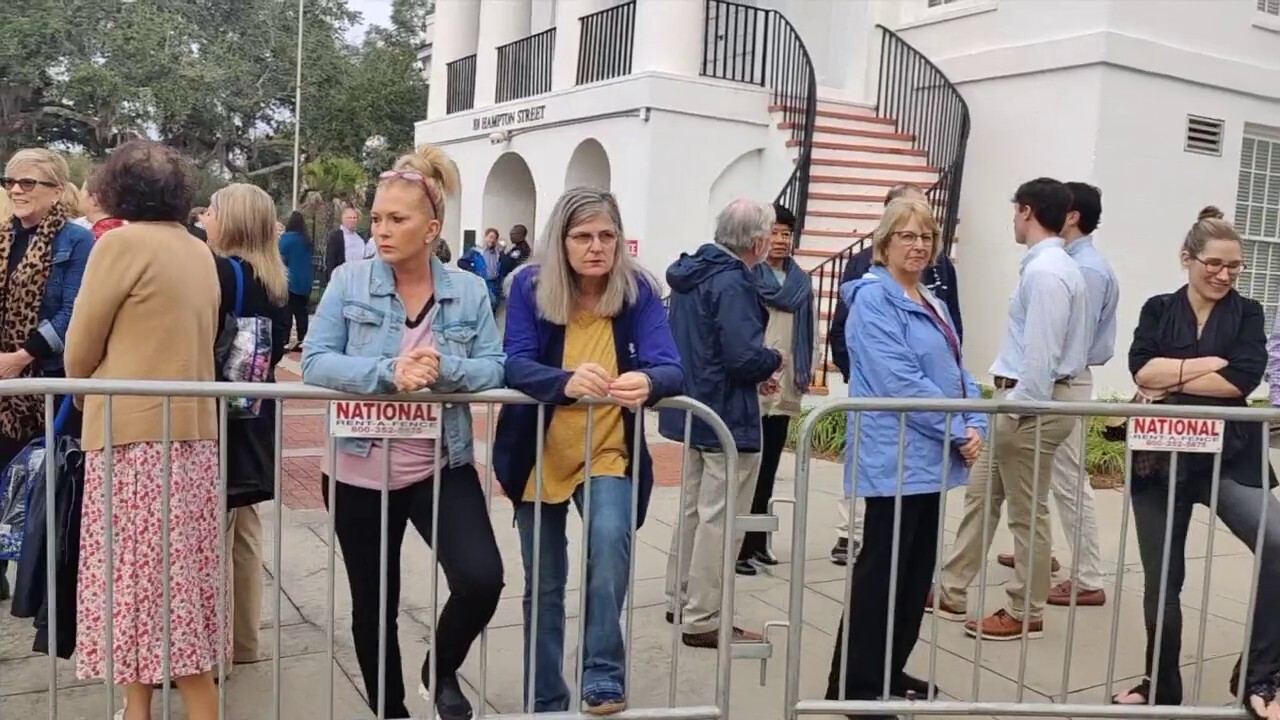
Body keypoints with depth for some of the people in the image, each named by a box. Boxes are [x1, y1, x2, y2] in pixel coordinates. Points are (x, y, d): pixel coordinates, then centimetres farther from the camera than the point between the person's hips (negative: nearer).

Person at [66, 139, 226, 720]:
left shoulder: (122, 242, -8)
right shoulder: (201, 254, 11)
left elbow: (80, 349, -3)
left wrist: (83, 387, 16)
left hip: (133, 431, -7)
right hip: (192, 428, 7)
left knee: (134, 574, 0)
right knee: (180, 577, 11)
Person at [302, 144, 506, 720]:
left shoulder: (470, 291, -1)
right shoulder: (350, 280, -5)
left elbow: (494, 369, -5)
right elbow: (315, 362, -12)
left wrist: (445, 369, -25)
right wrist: (387, 373, -27)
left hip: (442, 467, 0)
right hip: (360, 472, 0)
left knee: (481, 579, -13)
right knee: (373, 604, 12)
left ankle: (443, 671, 20)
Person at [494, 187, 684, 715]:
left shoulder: (638, 289, -11)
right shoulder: (530, 284, -11)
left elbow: (671, 369, -21)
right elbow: (515, 365, -23)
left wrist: (647, 383, -46)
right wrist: (568, 381, -44)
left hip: (607, 453, -1)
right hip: (538, 453, 1)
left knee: (610, 537, -29)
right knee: (543, 587, 10)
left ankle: (604, 678, -12)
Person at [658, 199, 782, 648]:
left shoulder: (692, 273, 9)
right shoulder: (733, 282, -20)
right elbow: (744, 356, -29)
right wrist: (775, 360, -7)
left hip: (694, 408, 10)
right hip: (727, 416, -10)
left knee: (693, 507, 20)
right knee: (718, 518, -1)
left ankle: (681, 600, 31)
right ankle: (702, 620, 5)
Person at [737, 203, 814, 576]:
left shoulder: (801, 280, 14)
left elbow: (808, 329, 16)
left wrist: (808, 371, 9)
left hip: (785, 388, 6)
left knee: (768, 469, 11)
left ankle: (756, 541, 20)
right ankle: (737, 545, 3)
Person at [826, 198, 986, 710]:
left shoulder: (934, 303, 17)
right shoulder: (873, 298, -11)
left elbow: (959, 374, 14)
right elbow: (900, 382, -19)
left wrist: (975, 426, -3)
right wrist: (958, 430, -15)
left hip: (931, 458, 9)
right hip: (895, 459, -9)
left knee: (918, 569, 14)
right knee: (882, 569, -3)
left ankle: (889, 670, 26)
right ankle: (851, 683, 8)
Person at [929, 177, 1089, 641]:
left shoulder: (1045, 272, -18)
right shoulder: (1050, 266, 13)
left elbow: (1041, 354, -23)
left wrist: (1019, 409, -19)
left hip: (1032, 404, -10)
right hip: (1020, 400, 10)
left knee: (1026, 512, 2)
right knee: (981, 496, 16)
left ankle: (1025, 614, 15)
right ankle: (951, 592, 26)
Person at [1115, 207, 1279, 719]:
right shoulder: (1158, 310, 7)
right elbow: (1142, 370, -10)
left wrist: (1172, 380, -8)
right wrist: (1209, 363, -13)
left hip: (1229, 456, -1)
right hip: (1161, 458, 1)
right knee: (1161, 578, 9)